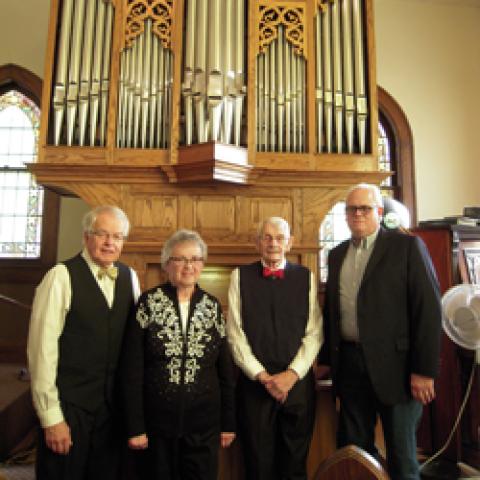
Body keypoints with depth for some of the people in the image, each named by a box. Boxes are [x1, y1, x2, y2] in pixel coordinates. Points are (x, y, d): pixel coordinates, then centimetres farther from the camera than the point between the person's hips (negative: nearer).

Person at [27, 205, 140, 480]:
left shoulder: (130, 277, 3)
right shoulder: (62, 276, -13)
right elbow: (42, 347, -14)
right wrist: (51, 416, -12)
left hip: (115, 403, 5)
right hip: (69, 404, -5)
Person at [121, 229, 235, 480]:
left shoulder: (212, 306, 0)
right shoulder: (149, 302, -7)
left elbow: (225, 368, 4)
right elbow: (132, 368, -7)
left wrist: (228, 422, 5)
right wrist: (135, 426, -8)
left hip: (204, 422, 2)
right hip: (157, 421, -1)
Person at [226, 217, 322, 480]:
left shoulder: (305, 277, 4)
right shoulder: (240, 276, 1)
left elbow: (314, 333, 0)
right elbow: (235, 333, -3)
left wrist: (292, 374, -9)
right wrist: (262, 376, -8)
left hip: (297, 381, 1)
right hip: (254, 380, -1)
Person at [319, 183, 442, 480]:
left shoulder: (407, 246, -5)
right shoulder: (337, 255, 11)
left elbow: (428, 308, -10)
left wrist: (425, 370, -14)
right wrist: (327, 359, 10)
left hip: (394, 365, -4)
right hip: (349, 363, 5)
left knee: (401, 454, 10)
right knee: (353, 449, 16)